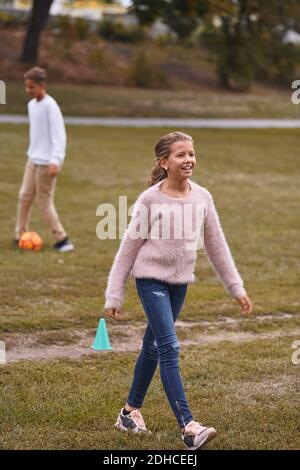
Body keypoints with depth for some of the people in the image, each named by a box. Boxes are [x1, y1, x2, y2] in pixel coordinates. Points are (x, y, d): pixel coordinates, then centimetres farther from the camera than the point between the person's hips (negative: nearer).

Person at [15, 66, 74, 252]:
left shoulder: (50, 106, -16)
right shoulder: (31, 105, 11)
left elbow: (59, 134, -19)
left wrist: (55, 160, -26)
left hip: (46, 162, -8)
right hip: (33, 159, 8)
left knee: (44, 202, -3)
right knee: (24, 196, 7)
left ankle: (62, 239, 6)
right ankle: (21, 235, 16)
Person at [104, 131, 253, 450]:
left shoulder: (202, 197, 1)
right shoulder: (150, 199, -11)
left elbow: (216, 246, 9)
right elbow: (129, 247, -5)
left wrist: (236, 288, 10)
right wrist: (114, 295, -4)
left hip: (180, 281, 5)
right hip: (151, 279, -5)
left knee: (153, 347, 16)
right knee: (169, 348, -14)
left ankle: (131, 410, 32)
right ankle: (188, 427, -20)